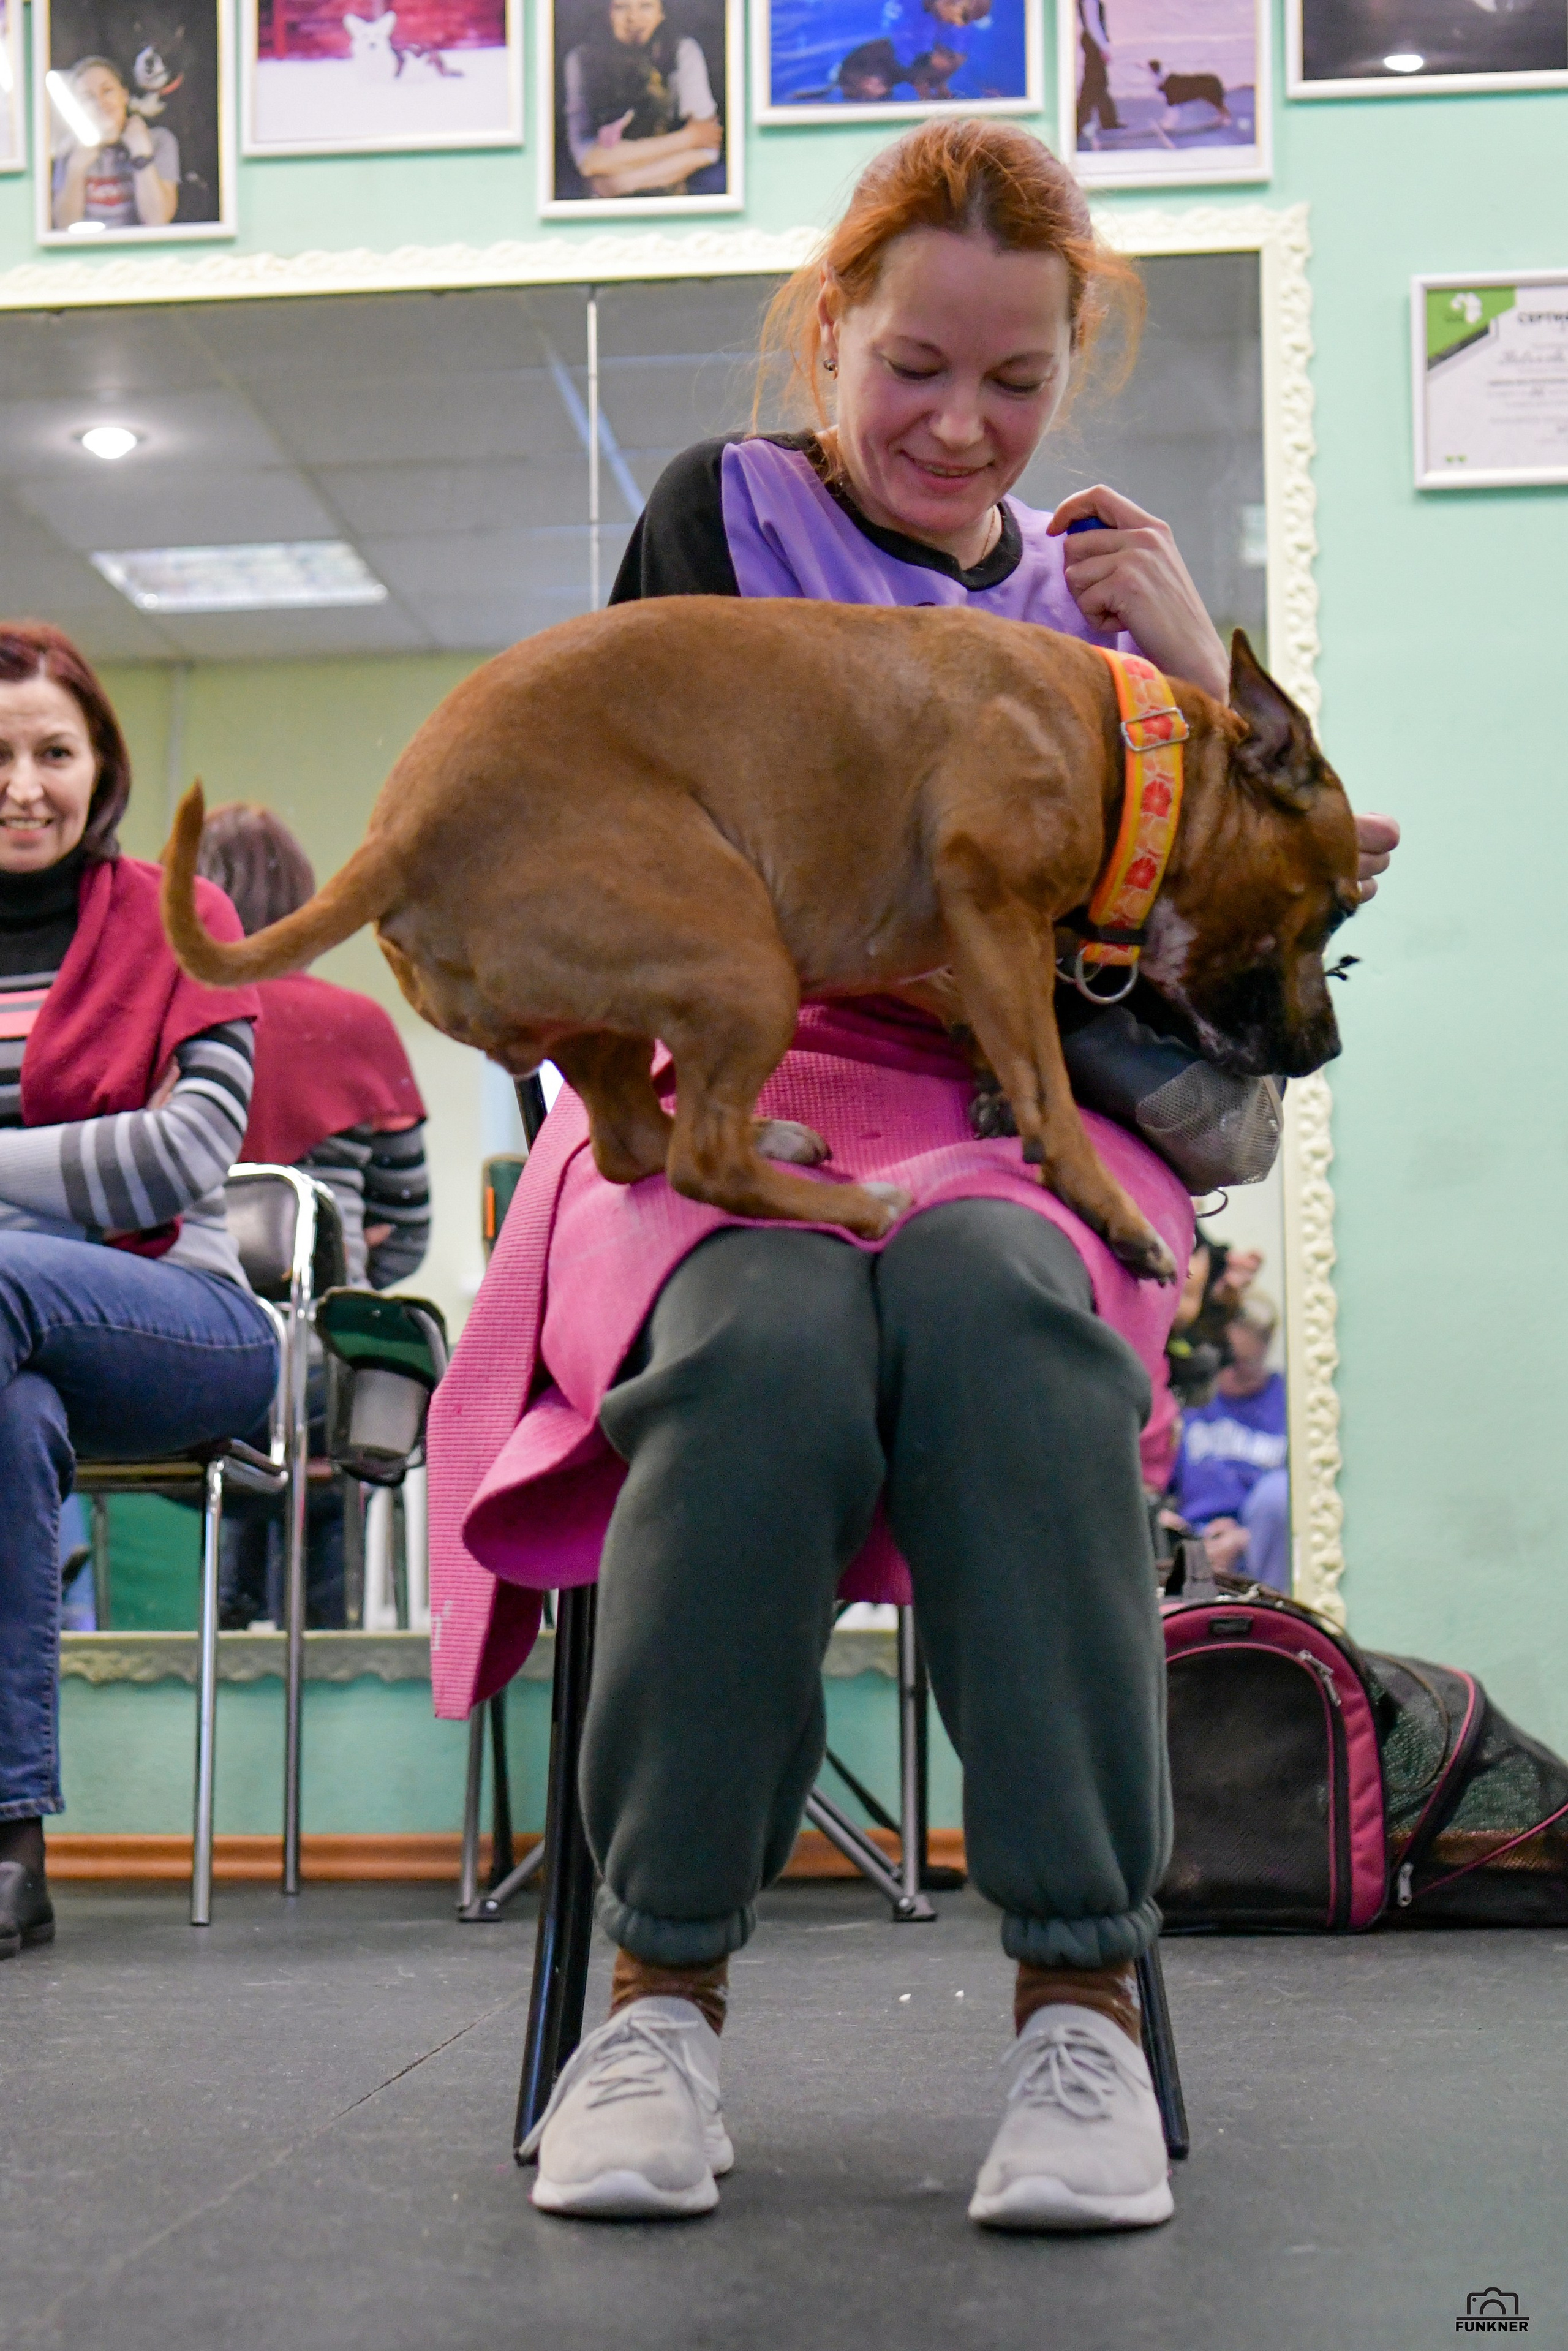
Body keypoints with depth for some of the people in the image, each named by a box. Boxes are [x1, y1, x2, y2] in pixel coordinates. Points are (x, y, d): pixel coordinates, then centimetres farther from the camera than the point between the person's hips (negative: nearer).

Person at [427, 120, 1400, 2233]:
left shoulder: (1090, 586, 22)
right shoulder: (725, 516, 13)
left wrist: (1204, 676, 4)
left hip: (1011, 1116, 2)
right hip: (723, 1095, -1)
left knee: (989, 1295, -37)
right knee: (772, 1346, -38)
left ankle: (1084, 1991, -34)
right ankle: (665, 1980, -24)